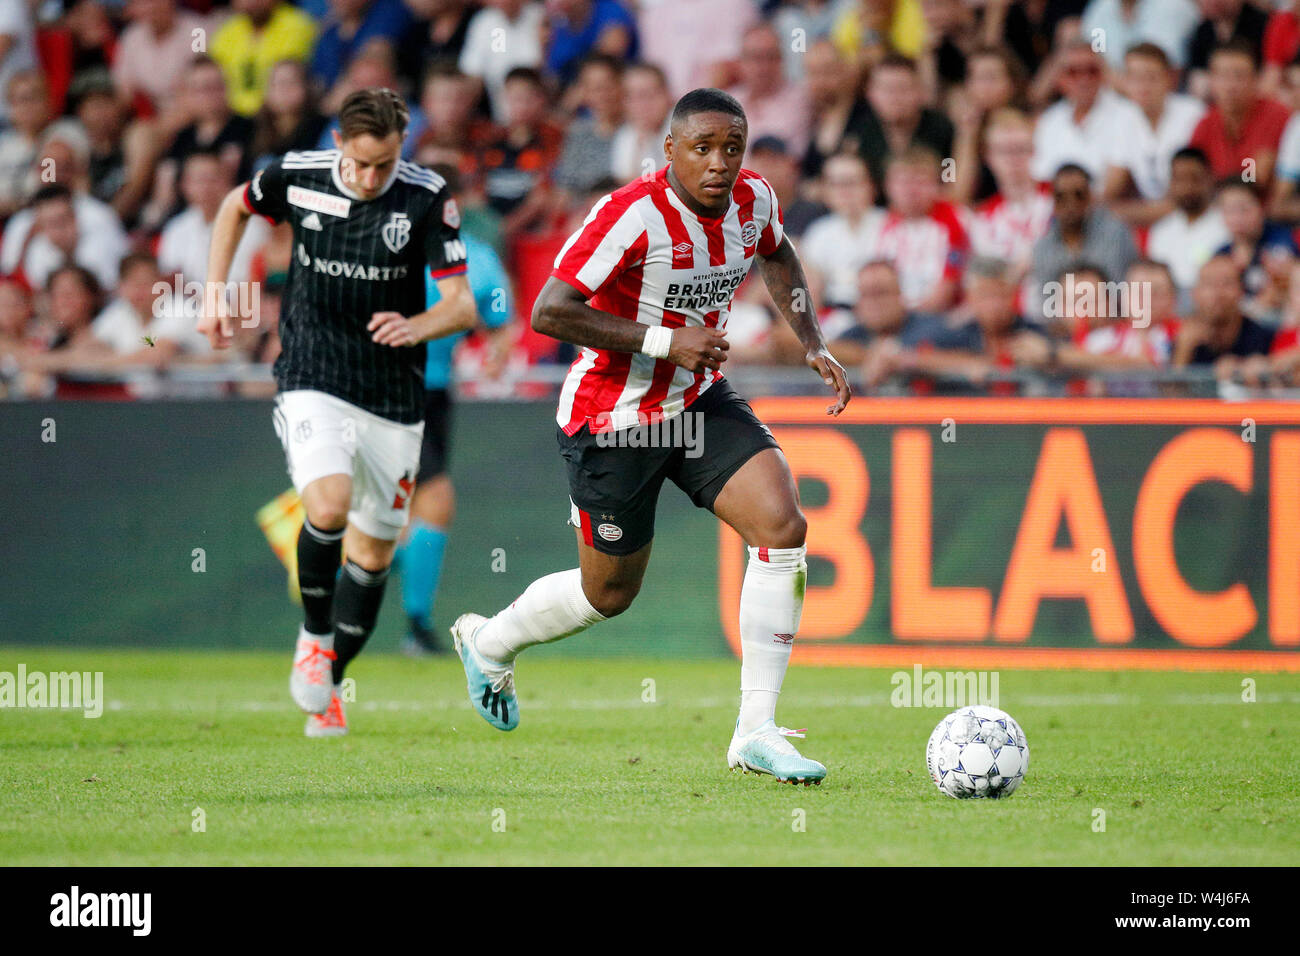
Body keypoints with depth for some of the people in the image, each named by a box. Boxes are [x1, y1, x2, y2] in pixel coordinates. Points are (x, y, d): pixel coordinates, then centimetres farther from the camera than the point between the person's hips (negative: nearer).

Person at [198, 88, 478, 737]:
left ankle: (328, 685, 27)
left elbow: (462, 304, -10)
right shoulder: (296, 177, -6)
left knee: (374, 552, 8)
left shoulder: (427, 199, -10)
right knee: (329, 506, -26)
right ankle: (314, 636, -1)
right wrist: (214, 293, 13)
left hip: (392, 401, 1)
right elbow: (235, 206, 17)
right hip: (311, 384, -1)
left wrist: (417, 326, -31)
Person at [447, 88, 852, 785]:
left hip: (700, 402, 6)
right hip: (613, 421, -6)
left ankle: (756, 732, -11)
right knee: (609, 594, 9)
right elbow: (549, 313, -30)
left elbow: (776, 255, 21)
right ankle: (489, 642, 42)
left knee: (783, 526, -16)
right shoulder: (633, 216, -26)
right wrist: (665, 341, -30)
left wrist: (813, 345, 10)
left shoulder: (753, 201, -5)